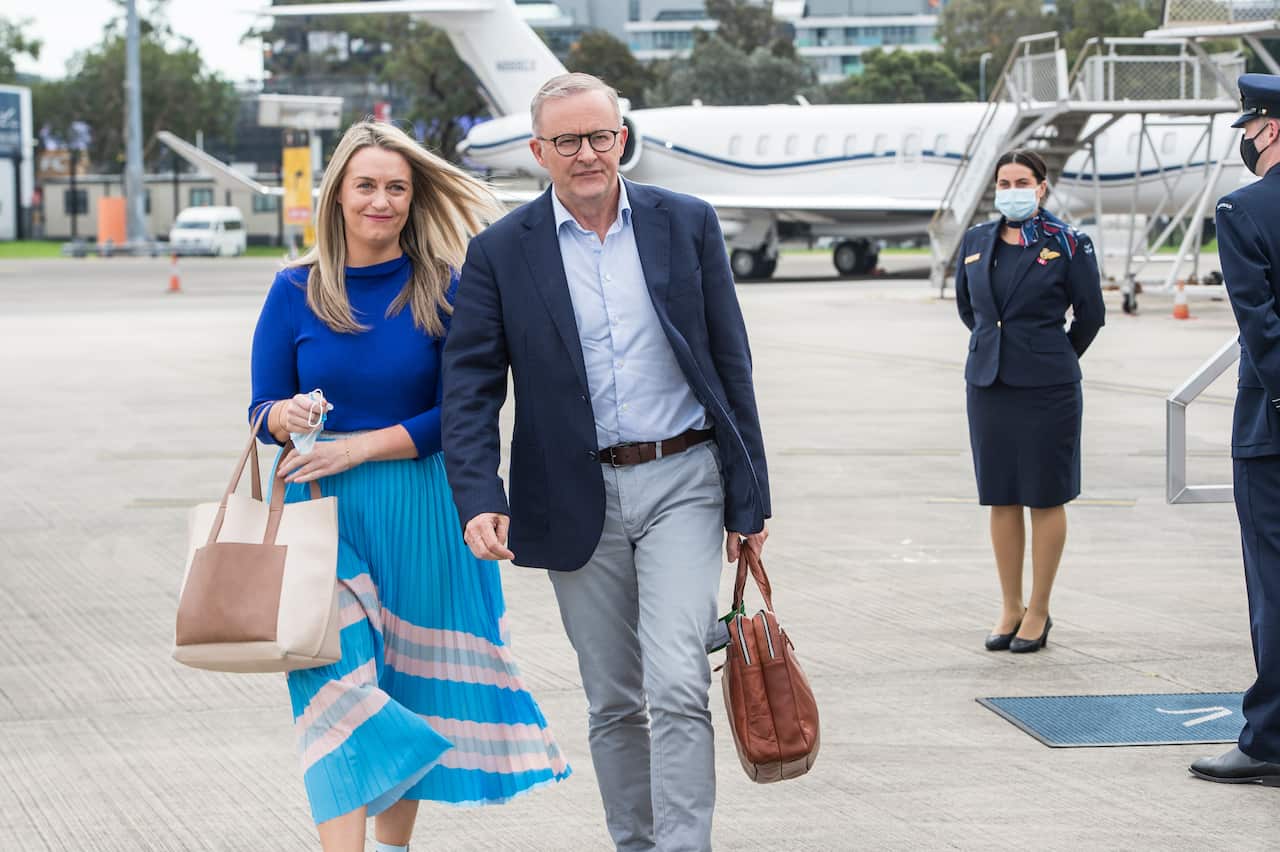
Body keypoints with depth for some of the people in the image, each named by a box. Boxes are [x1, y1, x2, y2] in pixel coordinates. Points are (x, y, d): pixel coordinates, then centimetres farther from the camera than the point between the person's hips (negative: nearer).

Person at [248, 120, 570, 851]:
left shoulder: (443, 289, -1)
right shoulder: (296, 292, 3)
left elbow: (453, 417, -4)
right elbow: (262, 408, 6)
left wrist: (356, 448, -14)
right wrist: (287, 417, -18)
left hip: (419, 514, 0)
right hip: (322, 514, 0)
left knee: (408, 690, 7)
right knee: (337, 686, -11)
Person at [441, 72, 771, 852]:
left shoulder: (687, 225, 1)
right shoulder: (501, 252, -1)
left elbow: (731, 362, 4)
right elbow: (471, 385, -3)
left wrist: (750, 495, 2)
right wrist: (479, 500, -18)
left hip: (682, 482, -1)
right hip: (578, 499, 1)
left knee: (678, 685, -13)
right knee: (614, 701, 10)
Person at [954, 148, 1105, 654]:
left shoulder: (1067, 244, -6)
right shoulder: (975, 242, 6)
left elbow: (1091, 314, 3)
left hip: (1046, 388, -4)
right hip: (988, 382, 4)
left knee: (1046, 498, 2)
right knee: (1000, 499, 8)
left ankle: (1038, 612, 10)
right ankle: (1010, 608, 18)